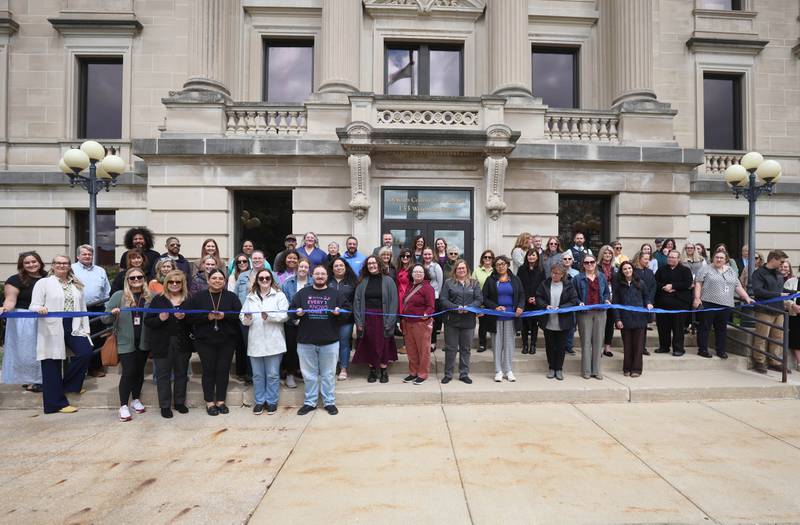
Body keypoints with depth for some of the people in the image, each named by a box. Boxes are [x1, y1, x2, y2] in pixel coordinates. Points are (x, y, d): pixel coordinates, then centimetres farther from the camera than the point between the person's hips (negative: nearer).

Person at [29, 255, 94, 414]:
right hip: (52, 329, -3)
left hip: (74, 326, 4)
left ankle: (70, 384, 13)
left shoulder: (77, 284, 16)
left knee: (86, 352, -13)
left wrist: (85, 328, 10)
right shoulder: (43, 283, 4)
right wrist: (40, 308, -26)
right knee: (52, 365, 1)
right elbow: (34, 306, -2)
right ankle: (57, 402, 11)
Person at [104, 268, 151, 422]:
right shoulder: (119, 295, -5)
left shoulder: (149, 297, 1)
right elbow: (105, 319, -4)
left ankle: (136, 400, 31)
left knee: (139, 371, 13)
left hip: (143, 342, 3)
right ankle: (124, 406, 9)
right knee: (128, 372, -5)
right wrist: (112, 314, -25)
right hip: (126, 342, -3)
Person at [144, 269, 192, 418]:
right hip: (162, 344, -1)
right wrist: (160, 318, -20)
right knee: (163, 375, 6)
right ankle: (165, 405, 19)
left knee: (181, 373, 12)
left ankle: (179, 402, 27)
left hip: (182, 343, 1)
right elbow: (147, 321, -2)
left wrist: (184, 318, -16)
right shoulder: (158, 300, 0)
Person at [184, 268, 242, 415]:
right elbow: (189, 316, -5)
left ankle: (220, 401, 19)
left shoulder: (232, 297, 3)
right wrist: (208, 317, -18)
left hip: (226, 341, 1)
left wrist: (224, 316, -21)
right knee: (209, 371, 4)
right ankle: (209, 402, 17)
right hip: (205, 341, -1)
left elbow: (239, 314, -6)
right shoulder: (198, 297, 3)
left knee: (223, 370, 6)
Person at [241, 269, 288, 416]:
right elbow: (242, 316, 6)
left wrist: (269, 316, -23)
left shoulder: (279, 295, 1)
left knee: (273, 374, 6)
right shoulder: (250, 297, 12)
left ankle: (272, 401, 20)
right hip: (255, 342, 3)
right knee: (257, 375, 12)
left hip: (274, 342, -3)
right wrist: (246, 319, -16)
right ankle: (259, 401, 25)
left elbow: (285, 315, -10)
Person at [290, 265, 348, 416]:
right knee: (309, 374, 11)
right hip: (306, 341, 1)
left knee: (328, 374, 8)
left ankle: (329, 402, 20)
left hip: (330, 341, -1)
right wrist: (297, 312, -14)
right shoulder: (302, 293, 7)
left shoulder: (335, 294, 6)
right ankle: (309, 402, 24)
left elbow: (347, 309, 6)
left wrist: (339, 311, -14)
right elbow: (291, 311, 8)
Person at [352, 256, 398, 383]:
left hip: (382, 318, -2)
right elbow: (357, 301, 2)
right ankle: (372, 370, 22)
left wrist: (389, 322, -12)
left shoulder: (388, 281, -2)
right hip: (367, 319, 2)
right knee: (369, 345, 8)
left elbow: (393, 302, -5)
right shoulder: (362, 282, 4)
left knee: (383, 345, 5)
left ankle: (384, 370, 20)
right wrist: (358, 321, -6)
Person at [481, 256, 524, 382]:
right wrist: (495, 307, -15)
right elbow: (484, 297, -1)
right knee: (497, 343, 3)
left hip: (511, 316, 1)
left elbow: (522, 295, 10)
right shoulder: (490, 280, 2)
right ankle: (498, 371, 13)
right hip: (496, 317, -1)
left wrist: (520, 307, -9)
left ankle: (508, 370, 17)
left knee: (509, 343, 6)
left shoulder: (515, 279, 8)